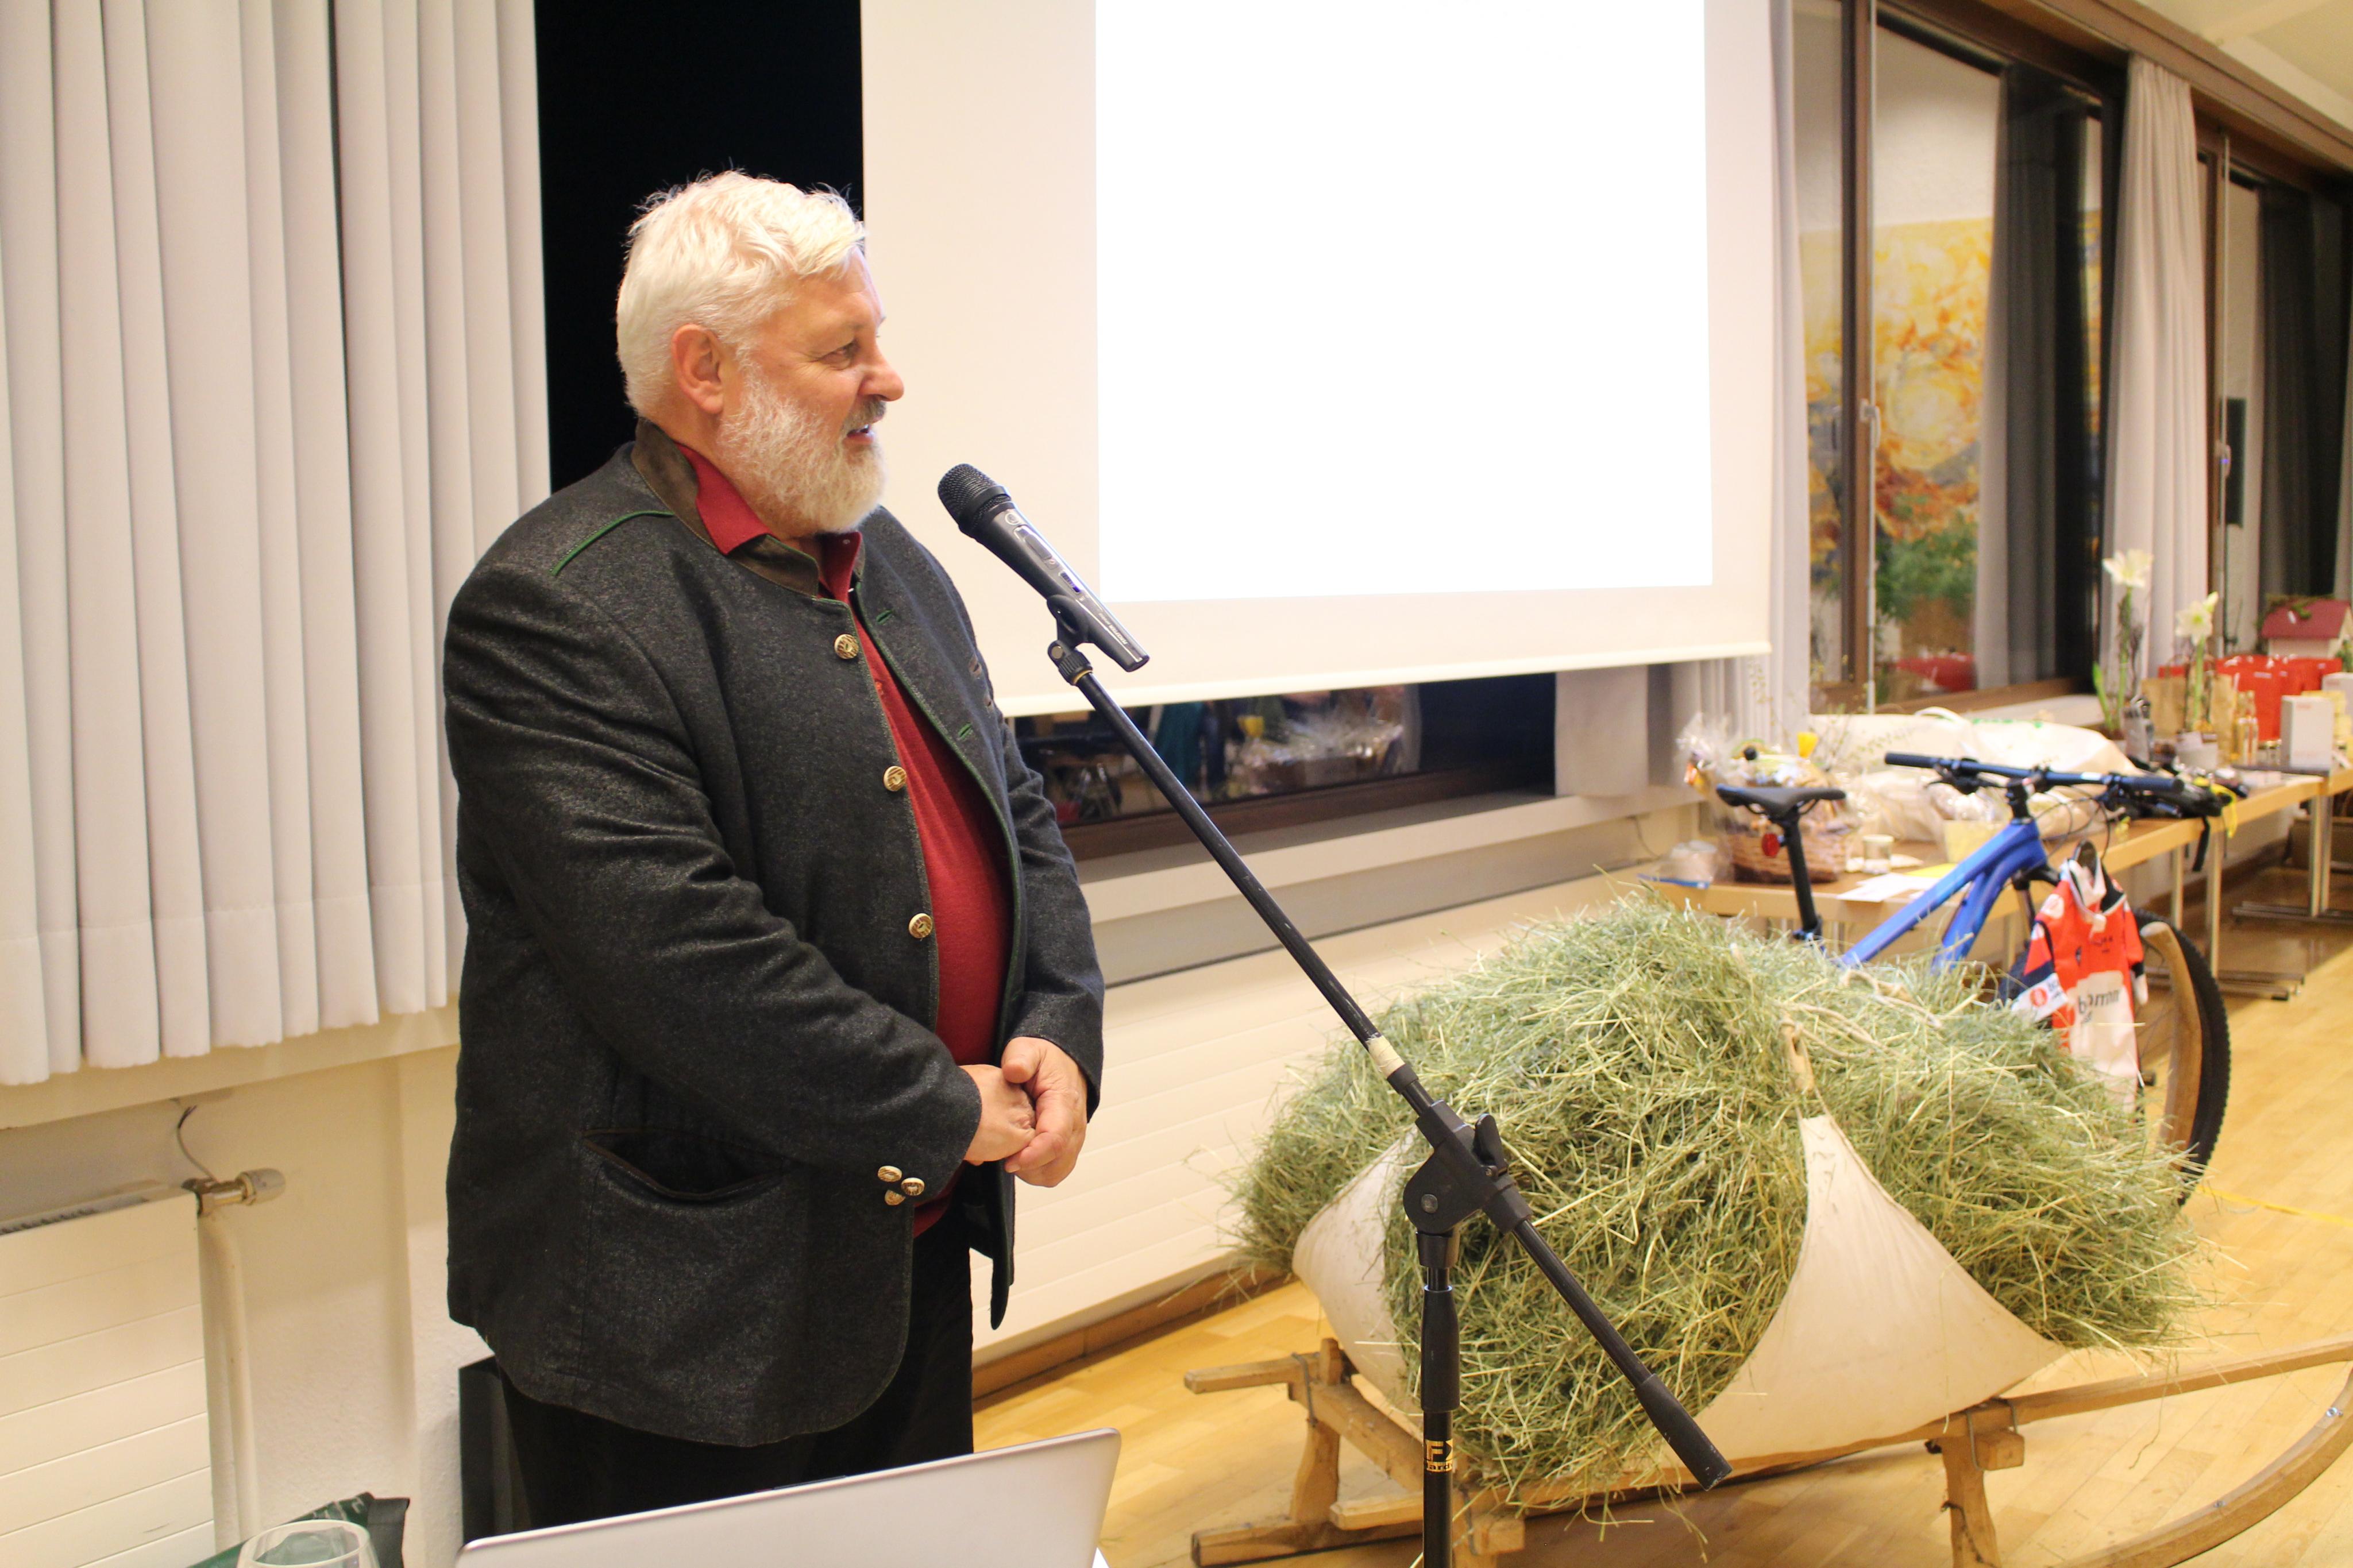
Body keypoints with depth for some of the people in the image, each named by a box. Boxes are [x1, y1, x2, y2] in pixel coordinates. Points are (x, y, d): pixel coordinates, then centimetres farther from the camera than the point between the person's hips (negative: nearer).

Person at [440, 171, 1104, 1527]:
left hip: (916, 1255, 8)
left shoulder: (896, 564, 11)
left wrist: (1059, 1030, -3)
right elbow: (675, 952, -25)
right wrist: (945, 1107, -18)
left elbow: (1018, 814, 15)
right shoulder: (558, 610, -17)